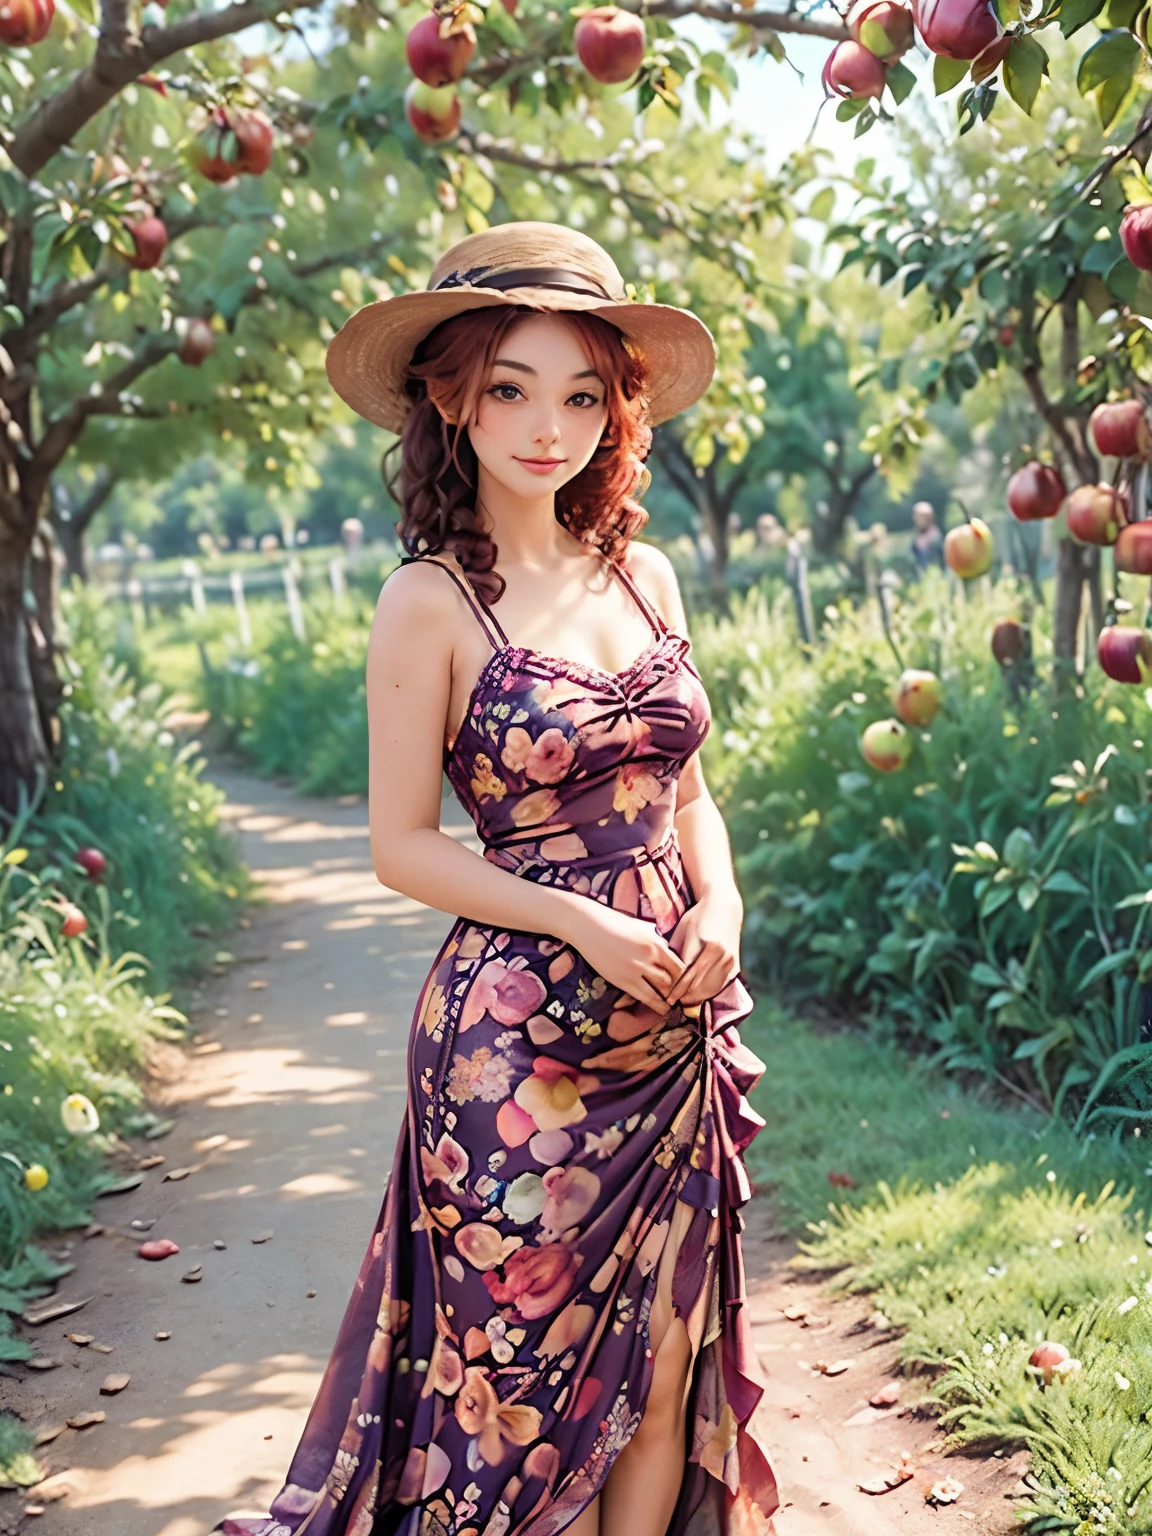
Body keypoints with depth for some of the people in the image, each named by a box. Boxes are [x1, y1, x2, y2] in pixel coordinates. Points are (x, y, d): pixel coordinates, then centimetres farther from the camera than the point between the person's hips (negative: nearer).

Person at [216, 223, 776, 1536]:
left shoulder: (645, 576, 7)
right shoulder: (432, 602, -8)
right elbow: (402, 845, -7)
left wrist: (720, 908, -4)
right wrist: (581, 924, -16)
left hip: (674, 1031, 5)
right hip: (516, 1035, -5)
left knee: (661, 1365, 14)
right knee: (531, 1371, 8)